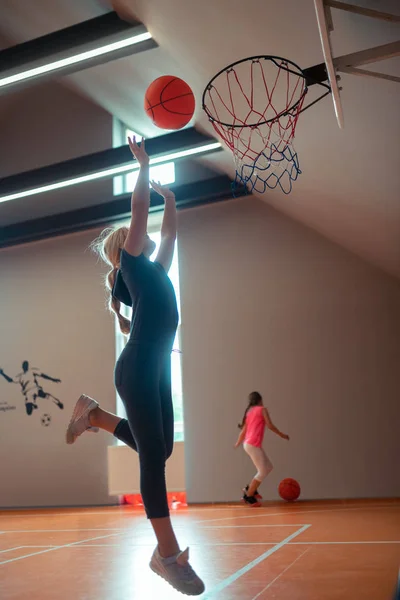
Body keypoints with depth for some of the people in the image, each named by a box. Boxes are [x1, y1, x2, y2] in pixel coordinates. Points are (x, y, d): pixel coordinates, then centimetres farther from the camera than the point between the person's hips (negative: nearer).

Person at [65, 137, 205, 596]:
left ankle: (95, 415, 30)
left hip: (156, 369, 9)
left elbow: (169, 232, 30)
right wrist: (144, 166, 4)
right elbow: (139, 211, -4)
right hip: (137, 369, -9)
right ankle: (168, 553, -5)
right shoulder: (132, 265, 0)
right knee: (153, 456, -9)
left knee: (159, 449, 14)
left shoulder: (154, 271, 21)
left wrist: (169, 197, 34)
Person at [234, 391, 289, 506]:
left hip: (249, 444, 8)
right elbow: (270, 425, -6)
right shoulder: (262, 409, 0)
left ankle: (250, 489, 14)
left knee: (269, 467, 14)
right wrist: (282, 435, 6)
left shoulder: (249, 412, 19)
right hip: (253, 445, -8)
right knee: (262, 471, -4)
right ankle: (249, 496, -2)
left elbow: (243, 430, 18)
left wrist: (238, 443, 32)